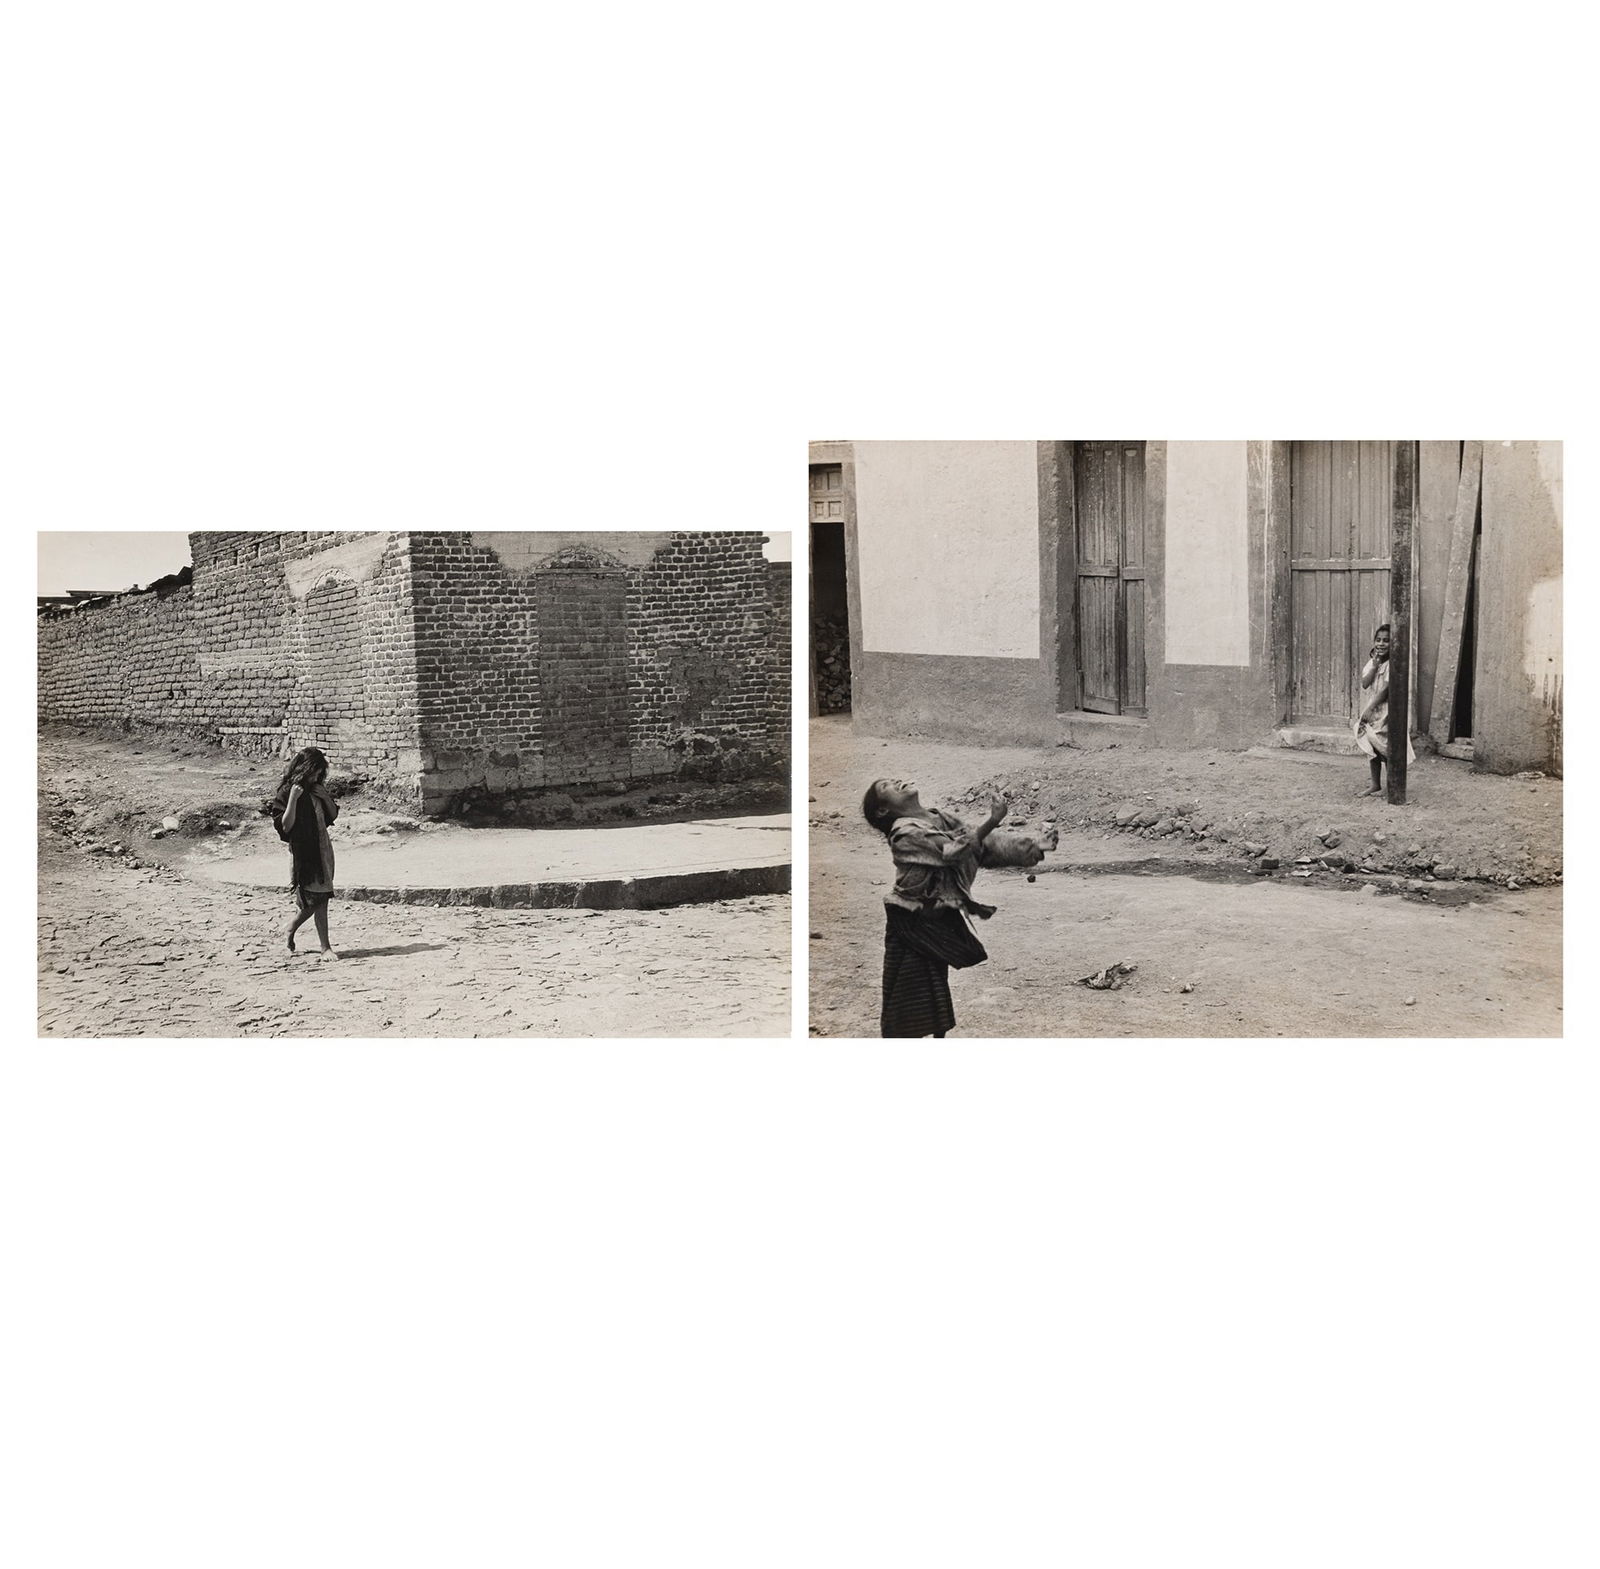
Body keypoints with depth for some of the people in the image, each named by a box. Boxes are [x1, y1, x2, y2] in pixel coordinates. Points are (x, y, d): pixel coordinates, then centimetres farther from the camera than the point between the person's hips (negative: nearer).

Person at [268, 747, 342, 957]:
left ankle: (289, 933, 31)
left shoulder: (315, 789, 11)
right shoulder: (286, 792, -9)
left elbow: (332, 814, 14)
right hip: (303, 852, -7)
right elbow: (286, 826, -15)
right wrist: (293, 798, -24)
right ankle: (325, 947, -4)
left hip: (322, 850, 7)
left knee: (312, 902, 10)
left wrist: (323, 795, -2)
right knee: (318, 900, -9)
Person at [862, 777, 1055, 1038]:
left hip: (939, 919, 8)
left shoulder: (941, 819, 4)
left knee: (937, 989, 20)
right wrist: (991, 821, -30)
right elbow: (953, 850, -29)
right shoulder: (905, 833, -21)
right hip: (912, 923, -8)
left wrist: (1034, 846, -7)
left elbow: (985, 843, 2)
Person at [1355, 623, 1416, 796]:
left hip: (1387, 708, -7)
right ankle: (1375, 785, 18)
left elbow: (1385, 689, -19)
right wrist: (1375, 666, -15)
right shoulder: (1372, 662, 7)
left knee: (1387, 749, -3)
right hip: (1373, 707, 7)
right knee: (1372, 748, 9)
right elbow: (1365, 684, -4)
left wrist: (1369, 709, -19)